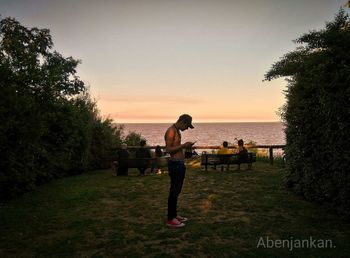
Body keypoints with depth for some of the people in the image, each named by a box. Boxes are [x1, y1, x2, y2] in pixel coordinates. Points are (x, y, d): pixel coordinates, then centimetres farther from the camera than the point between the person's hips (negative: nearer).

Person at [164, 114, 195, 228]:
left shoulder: (177, 131, 16)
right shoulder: (171, 131, -15)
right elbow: (168, 149, -21)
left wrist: (185, 146, 13)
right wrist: (183, 146, -19)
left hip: (180, 164, 10)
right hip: (175, 164, -10)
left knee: (177, 191, 17)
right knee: (174, 192, -4)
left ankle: (174, 215, 28)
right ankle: (170, 219, 5)